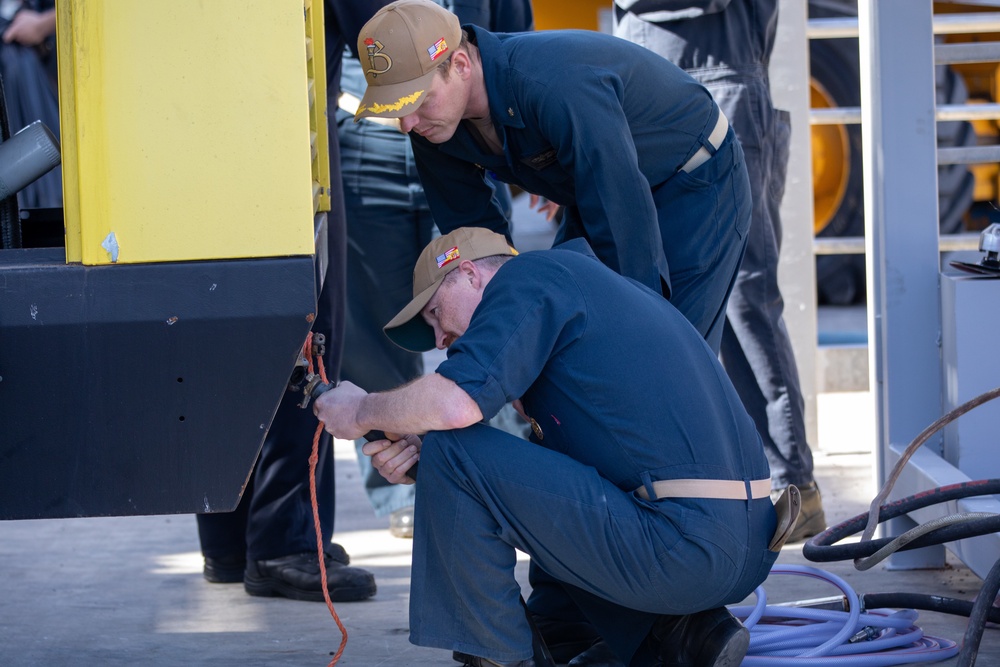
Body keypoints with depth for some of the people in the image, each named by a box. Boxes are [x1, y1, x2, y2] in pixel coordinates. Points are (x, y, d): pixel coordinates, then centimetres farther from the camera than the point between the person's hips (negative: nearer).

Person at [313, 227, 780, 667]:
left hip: (683, 549, -10)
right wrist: (420, 459, 15)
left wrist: (362, 411, 2)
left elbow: (455, 403, -17)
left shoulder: (528, 278, -1)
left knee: (451, 450, -7)